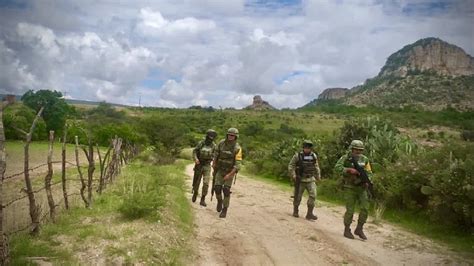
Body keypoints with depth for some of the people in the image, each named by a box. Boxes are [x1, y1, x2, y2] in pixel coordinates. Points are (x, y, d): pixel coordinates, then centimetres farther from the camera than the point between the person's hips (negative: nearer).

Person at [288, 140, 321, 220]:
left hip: (310, 180, 2)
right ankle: (295, 211, 30)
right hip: (300, 180, -2)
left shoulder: (314, 156, 0)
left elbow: (316, 166, 16)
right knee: (298, 196, 8)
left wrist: (318, 176, 14)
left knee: (313, 195, -12)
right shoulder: (297, 156, -11)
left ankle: (309, 214, -4)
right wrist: (293, 175, -16)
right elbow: (291, 166, -7)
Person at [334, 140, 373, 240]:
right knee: (350, 210, -2)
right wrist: (349, 170, -32)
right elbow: (337, 168, -21)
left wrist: (367, 181, -13)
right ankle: (347, 230, 15)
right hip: (349, 188, -3)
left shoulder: (364, 159, 2)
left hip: (361, 188, 4)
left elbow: (369, 172, 5)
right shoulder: (345, 158, -8)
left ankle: (359, 229, 10)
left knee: (365, 208, -6)